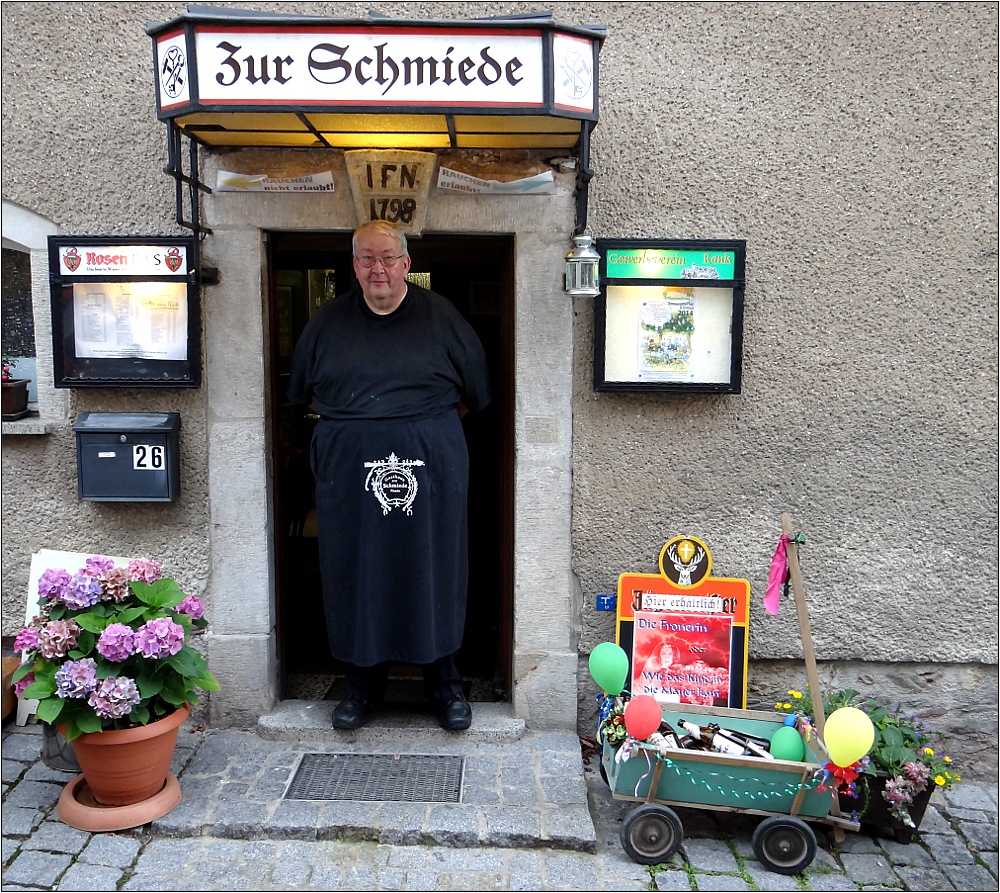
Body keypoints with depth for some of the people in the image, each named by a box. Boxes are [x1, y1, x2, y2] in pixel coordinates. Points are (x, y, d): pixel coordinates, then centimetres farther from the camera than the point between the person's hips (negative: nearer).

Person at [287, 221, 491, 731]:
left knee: (435, 571, 6)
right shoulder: (328, 321, 9)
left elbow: (475, 394, 9)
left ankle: (445, 685, 24)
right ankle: (363, 685, 26)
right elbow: (304, 394, 18)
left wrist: (426, 423, 4)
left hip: (430, 464, -1)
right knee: (355, 574, 8)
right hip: (348, 466, 2)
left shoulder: (440, 316, 4)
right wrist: (352, 423, 8)